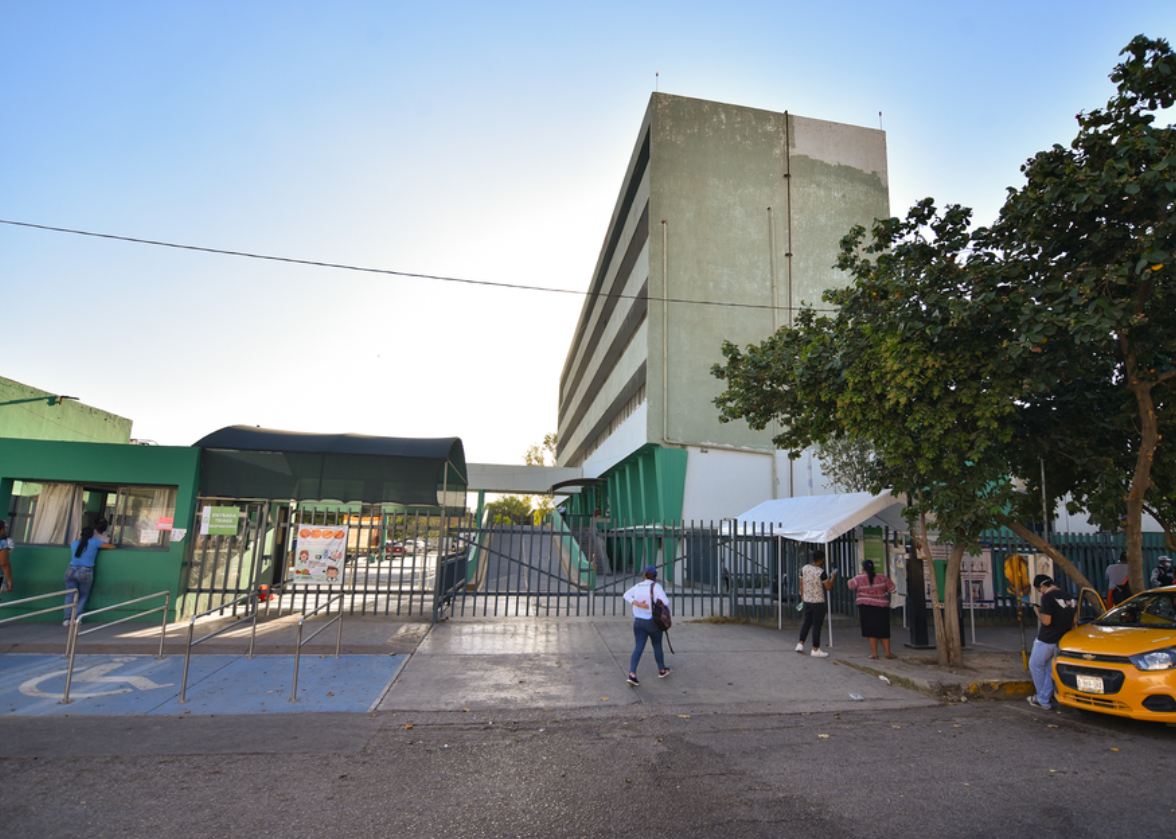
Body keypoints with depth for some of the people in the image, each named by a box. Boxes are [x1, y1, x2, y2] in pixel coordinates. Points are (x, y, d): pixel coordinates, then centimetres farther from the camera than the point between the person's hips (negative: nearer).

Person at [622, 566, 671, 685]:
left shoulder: (638, 586, 5)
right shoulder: (656, 586, -11)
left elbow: (626, 595, -7)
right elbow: (666, 602, -17)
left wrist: (637, 603, -15)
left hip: (638, 621, 4)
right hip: (653, 622, -4)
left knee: (638, 647, 1)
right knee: (657, 646, 16)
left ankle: (632, 674, -13)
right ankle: (662, 670, 33)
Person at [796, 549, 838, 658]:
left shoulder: (804, 569, 1)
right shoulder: (821, 572, -18)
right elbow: (828, 587, -10)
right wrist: (833, 577, 5)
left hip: (806, 601, 6)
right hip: (818, 602, -6)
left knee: (807, 622, 19)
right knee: (817, 625, 2)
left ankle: (801, 644, 20)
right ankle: (815, 649, 8)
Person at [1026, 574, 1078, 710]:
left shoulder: (1047, 597, -18)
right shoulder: (1071, 597, 6)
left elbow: (1046, 621, -21)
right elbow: (1074, 621, 11)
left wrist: (1038, 611, -3)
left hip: (1046, 640, -7)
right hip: (1062, 641, 7)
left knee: (1035, 666, 11)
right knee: (1050, 670, 16)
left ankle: (1043, 700, 15)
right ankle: (1044, 700, 21)